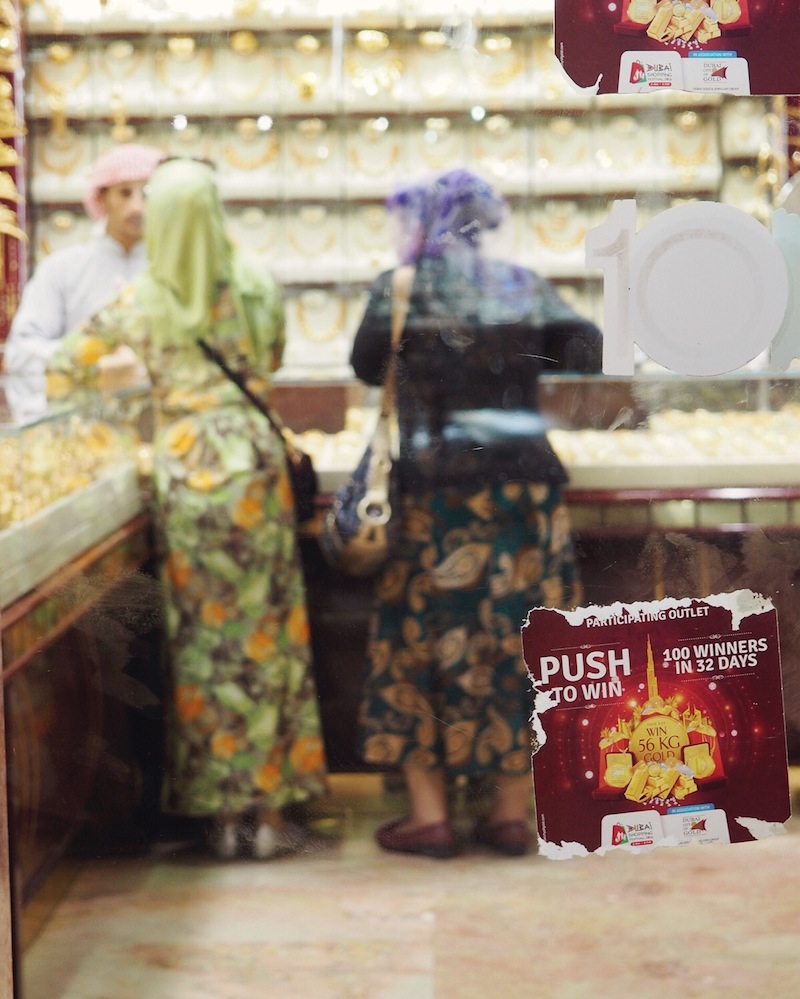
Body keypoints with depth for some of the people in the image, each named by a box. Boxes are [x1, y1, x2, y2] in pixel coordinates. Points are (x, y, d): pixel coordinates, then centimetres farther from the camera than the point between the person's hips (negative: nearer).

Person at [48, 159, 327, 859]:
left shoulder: (141, 302, -2)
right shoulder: (256, 285, 0)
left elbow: (66, 360, 10)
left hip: (184, 470, 0)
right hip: (253, 456, 0)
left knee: (203, 635, 7)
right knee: (265, 634, 6)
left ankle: (223, 814, 12)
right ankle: (270, 810, 10)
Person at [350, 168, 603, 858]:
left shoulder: (401, 289, -3)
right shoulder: (524, 285, 6)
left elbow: (368, 368, 6)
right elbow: (588, 353, 6)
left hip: (439, 487, -3)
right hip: (527, 484, 4)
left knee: (424, 642, 7)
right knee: (518, 642, 9)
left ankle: (429, 815, 9)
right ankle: (513, 814, 15)